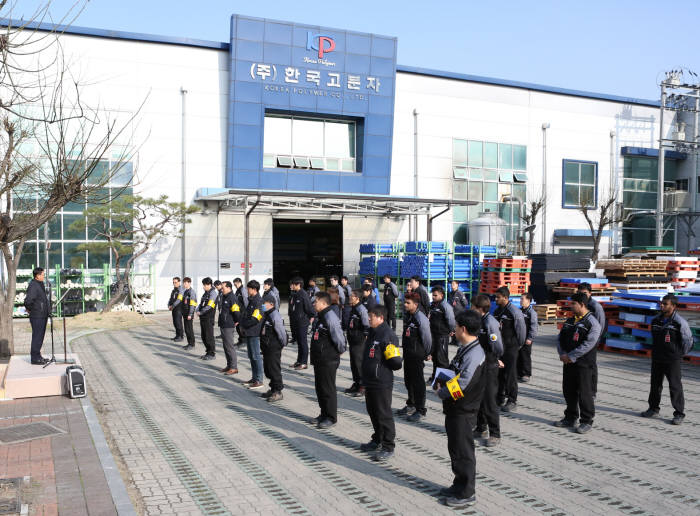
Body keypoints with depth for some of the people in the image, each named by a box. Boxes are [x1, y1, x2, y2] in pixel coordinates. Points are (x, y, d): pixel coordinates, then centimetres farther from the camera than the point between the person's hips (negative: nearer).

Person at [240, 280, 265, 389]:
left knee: (256, 356, -5)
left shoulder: (258, 301, -15)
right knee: (251, 356, 14)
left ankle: (259, 381, -1)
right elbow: (246, 315, 22)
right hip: (249, 333, 10)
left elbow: (255, 319, -21)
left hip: (254, 333, -10)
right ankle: (254, 378, 23)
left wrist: (244, 324, -10)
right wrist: (242, 324, 6)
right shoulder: (251, 300, 15)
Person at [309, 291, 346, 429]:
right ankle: (324, 414, 29)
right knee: (319, 387, 17)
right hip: (318, 359, 10)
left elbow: (339, 337, -22)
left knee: (328, 389, 0)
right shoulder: (318, 317, 11)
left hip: (328, 361, -10)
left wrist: (341, 350, -7)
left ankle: (331, 417, 11)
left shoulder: (330, 317, -21)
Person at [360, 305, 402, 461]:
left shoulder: (387, 335, -18)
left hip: (382, 384, -9)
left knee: (384, 415, -1)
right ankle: (377, 441, 34)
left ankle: (388, 447, 8)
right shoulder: (372, 333, 12)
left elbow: (396, 363, -20)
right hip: (370, 382, 9)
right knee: (373, 413, 19)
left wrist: (381, 368, -7)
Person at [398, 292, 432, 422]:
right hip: (407, 354, 8)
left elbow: (427, 338, -15)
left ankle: (420, 410, 10)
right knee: (408, 380, 18)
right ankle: (411, 405, 34)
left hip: (417, 355, -8)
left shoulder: (421, 318, -19)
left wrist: (426, 354, -4)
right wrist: (404, 350, 15)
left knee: (418, 382, 0)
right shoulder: (407, 316, 8)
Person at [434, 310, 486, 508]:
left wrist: (442, 392, -13)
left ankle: (467, 494, 15)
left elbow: (461, 385, -28)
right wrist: (441, 383, 3)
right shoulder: (464, 350, 9)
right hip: (454, 409, 10)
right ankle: (459, 486, 33)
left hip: (463, 411, -10)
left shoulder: (474, 354, -23)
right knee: (455, 448, 19)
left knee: (463, 451, 2)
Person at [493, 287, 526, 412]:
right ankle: (500, 397, 25)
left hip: (510, 348, -7)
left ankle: (512, 401, 7)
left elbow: (521, 330, -9)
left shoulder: (515, 312, -14)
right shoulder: (497, 311, 9)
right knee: (498, 372, 12)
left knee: (510, 374, -3)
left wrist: (519, 345, 0)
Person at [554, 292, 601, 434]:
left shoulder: (592, 322, -10)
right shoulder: (569, 321, 14)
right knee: (569, 391, 13)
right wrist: (562, 354, -4)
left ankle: (587, 421, 10)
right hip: (568, 363, 7)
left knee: (584, 393, -1)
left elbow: (588, 344, -19)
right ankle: (570, 418, 26)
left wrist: (571, 356, -18)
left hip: (583, 364, -7)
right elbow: (561, 338, 14)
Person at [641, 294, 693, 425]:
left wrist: (680, 355, 3)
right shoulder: (655, 320, 5)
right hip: (657, 359, 6)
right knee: (655, 385, 14)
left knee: (675, 386, -2)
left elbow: (688, 341, -4)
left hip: (672, 360, -6)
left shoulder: (680, 322, -13)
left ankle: (679, 414, 8)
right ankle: (653, 409, 27)